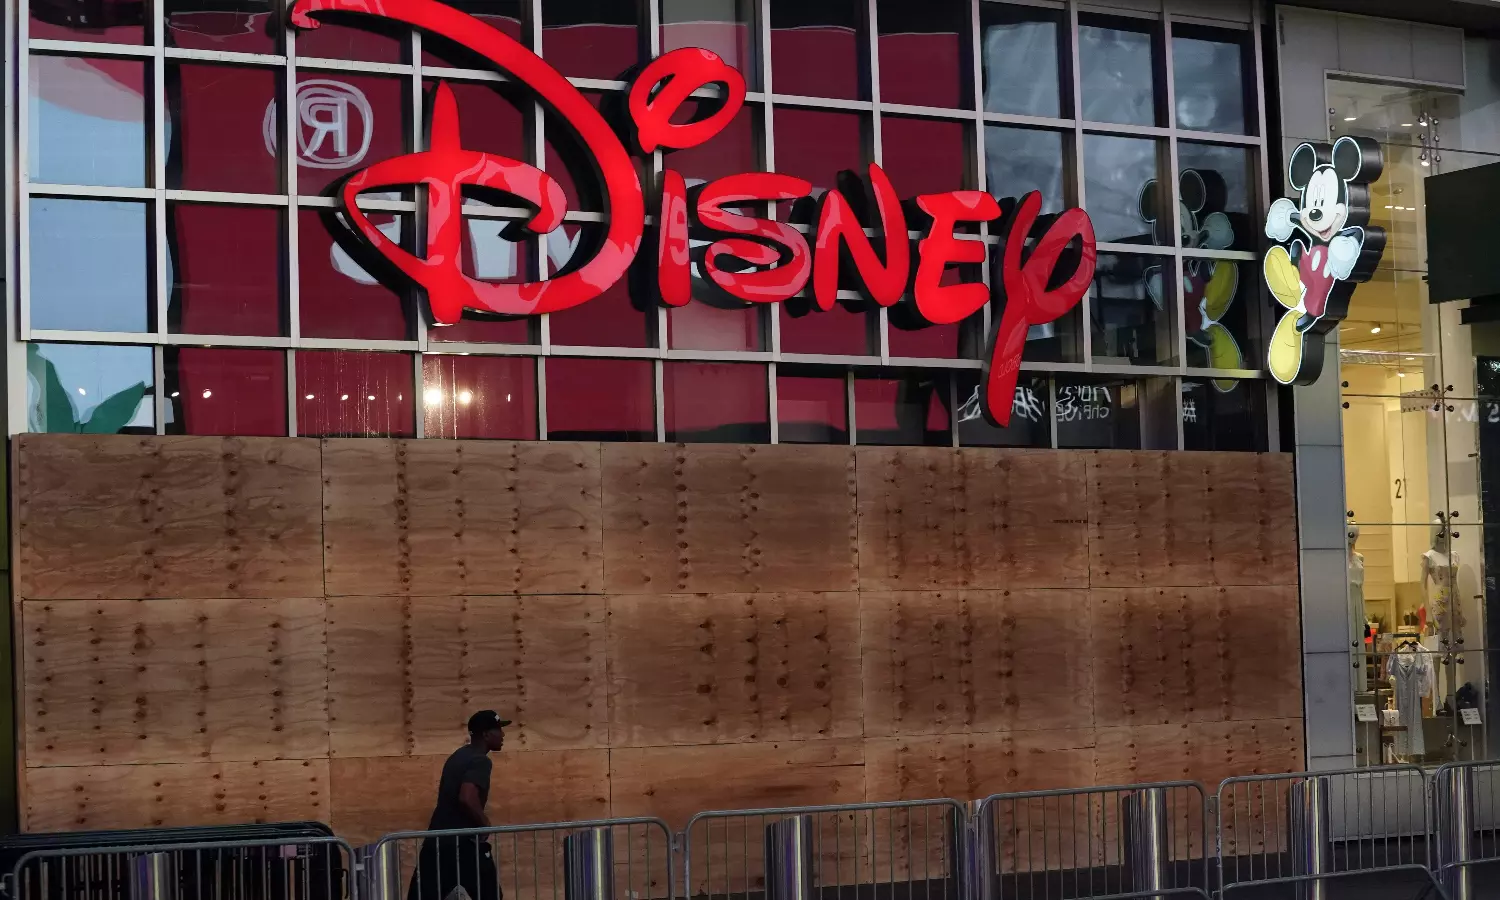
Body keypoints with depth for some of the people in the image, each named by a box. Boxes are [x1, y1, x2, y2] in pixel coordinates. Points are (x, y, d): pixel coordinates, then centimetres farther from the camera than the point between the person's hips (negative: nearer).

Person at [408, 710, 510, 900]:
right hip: (463, 842, -8)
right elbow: (467, 798, -26)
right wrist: (485, 824, -11)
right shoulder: (480, 761, -11)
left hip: (437, 839, 8)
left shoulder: (459, 756, 17)